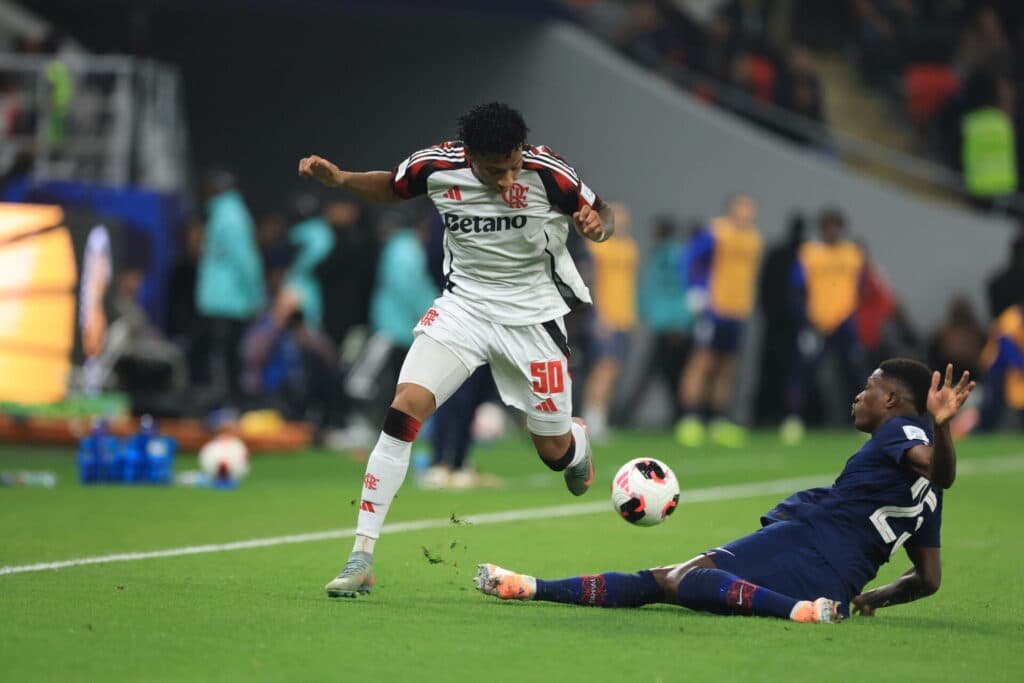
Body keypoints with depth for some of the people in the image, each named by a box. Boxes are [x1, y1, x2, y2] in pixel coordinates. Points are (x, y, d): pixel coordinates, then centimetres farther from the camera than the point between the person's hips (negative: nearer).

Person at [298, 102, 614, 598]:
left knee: (554, 452, 7)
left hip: (531, 315, -1)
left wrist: (596, 225, -28)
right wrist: (338, 179, -9)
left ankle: (577, 443, 50)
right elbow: (390, 189, 9)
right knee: (404, 411, -20)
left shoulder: (547, 173, -20)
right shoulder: (435, 166, -14)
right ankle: (361, 557, -16)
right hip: (463, 306, 1)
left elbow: (602, 214, -4)